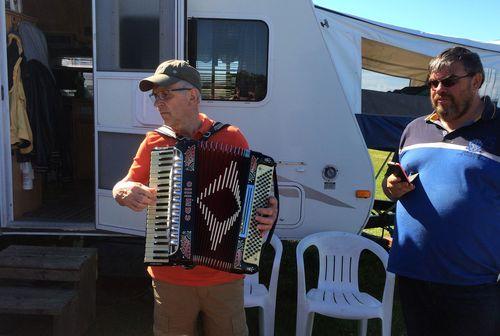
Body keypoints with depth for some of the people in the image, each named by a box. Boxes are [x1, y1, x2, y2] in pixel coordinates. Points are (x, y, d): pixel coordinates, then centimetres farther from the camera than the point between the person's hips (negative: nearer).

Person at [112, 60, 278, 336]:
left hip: (224, 276, -1)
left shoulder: (231, 137, -4)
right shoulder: (153, 142, 1)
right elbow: (122, 188, 6)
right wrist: (124, 192, -18)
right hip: (169, 278, 2)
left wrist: (267, 215, -19)